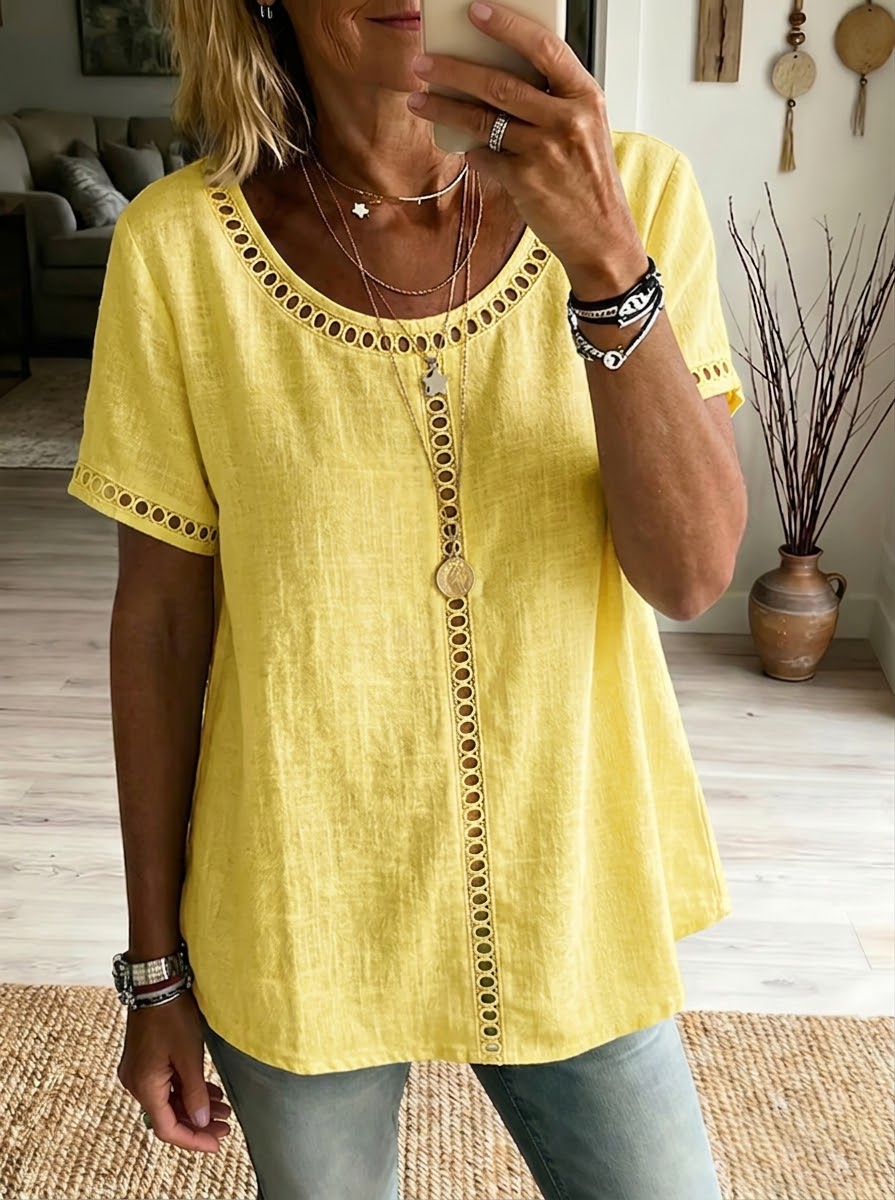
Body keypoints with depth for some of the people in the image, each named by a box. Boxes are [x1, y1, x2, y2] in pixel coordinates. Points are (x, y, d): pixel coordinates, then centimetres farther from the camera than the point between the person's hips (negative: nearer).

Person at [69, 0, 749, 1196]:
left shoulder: (633, 191, -9)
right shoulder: (178, 247, -12)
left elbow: (692, 574, -15)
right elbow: (161, 618, -6)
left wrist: (604, 259, -30)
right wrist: (156, 967, 0)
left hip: (572, 903, 1)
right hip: (299, 926, 0)